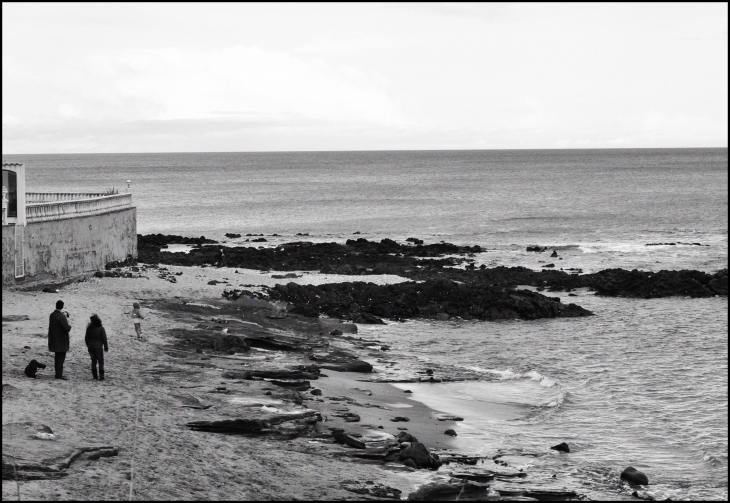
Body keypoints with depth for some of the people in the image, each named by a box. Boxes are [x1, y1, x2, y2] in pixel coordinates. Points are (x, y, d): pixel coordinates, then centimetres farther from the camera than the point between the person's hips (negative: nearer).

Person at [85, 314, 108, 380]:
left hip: (91, 347, 4)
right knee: (100, 361, 2)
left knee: (93, 361, 11)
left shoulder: (89, 328, 0)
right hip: (98, 347, -4)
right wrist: (106, 347, 0)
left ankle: (95, 376, 11)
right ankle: (101, 376, -6)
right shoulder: (101, 328, -10)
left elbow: (86, 338, 7)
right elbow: (104, 338, -8)